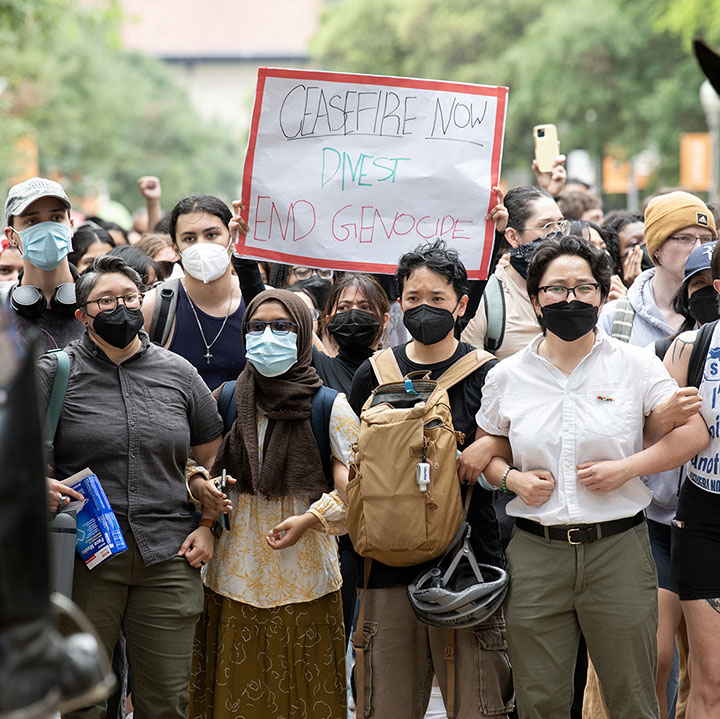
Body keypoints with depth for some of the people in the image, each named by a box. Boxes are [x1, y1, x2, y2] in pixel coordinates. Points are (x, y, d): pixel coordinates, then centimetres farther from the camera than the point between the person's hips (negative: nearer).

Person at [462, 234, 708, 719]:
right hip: (535, 554, 1)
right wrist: (511, 478, -3)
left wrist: (626, 468, -10)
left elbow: (693, 432, 2)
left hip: (618, 548, -1)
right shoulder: (507, 377, 7)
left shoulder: (636, 365, 1)